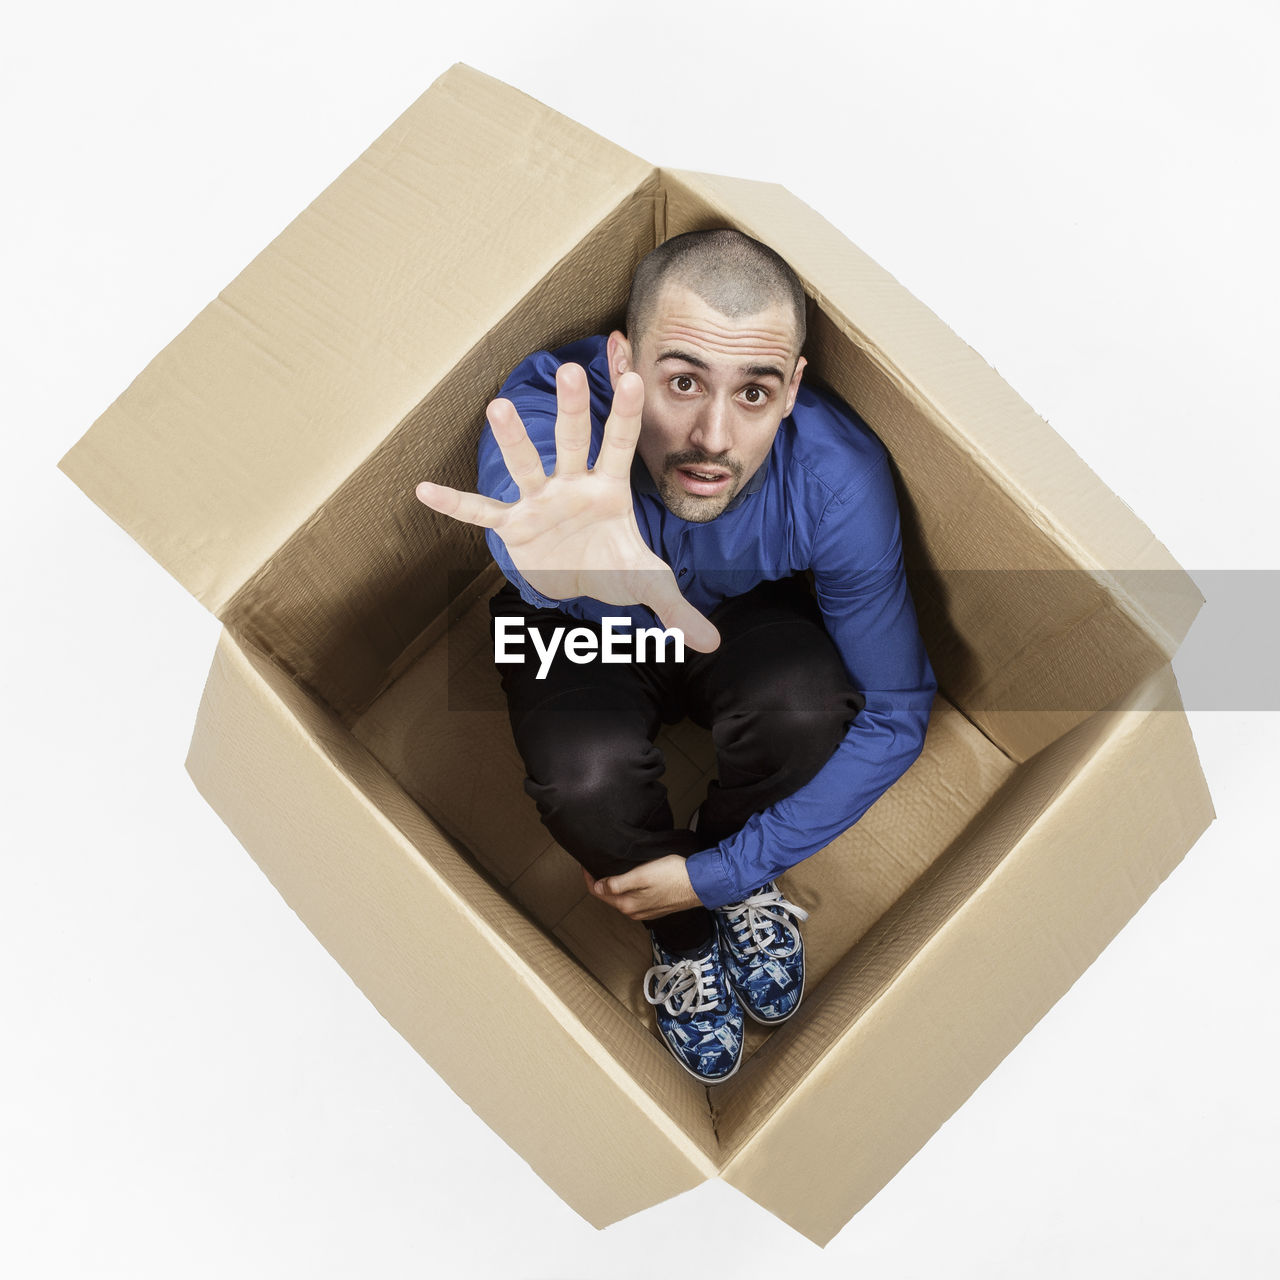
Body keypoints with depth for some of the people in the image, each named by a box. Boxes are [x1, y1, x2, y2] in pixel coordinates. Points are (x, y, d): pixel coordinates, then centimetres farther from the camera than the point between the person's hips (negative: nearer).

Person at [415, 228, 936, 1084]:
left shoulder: (840, 478, -32)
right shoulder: (546, 422, -35)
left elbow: (896, 715, -23)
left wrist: (719, 872, -22)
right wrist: (558, 557, -86)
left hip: (747, 619, 1)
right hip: (581, 631, 0)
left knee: (807, 705, -33)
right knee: (588, 766, -32)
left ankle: (742, 887, 4)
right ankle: (683, 944, 4)